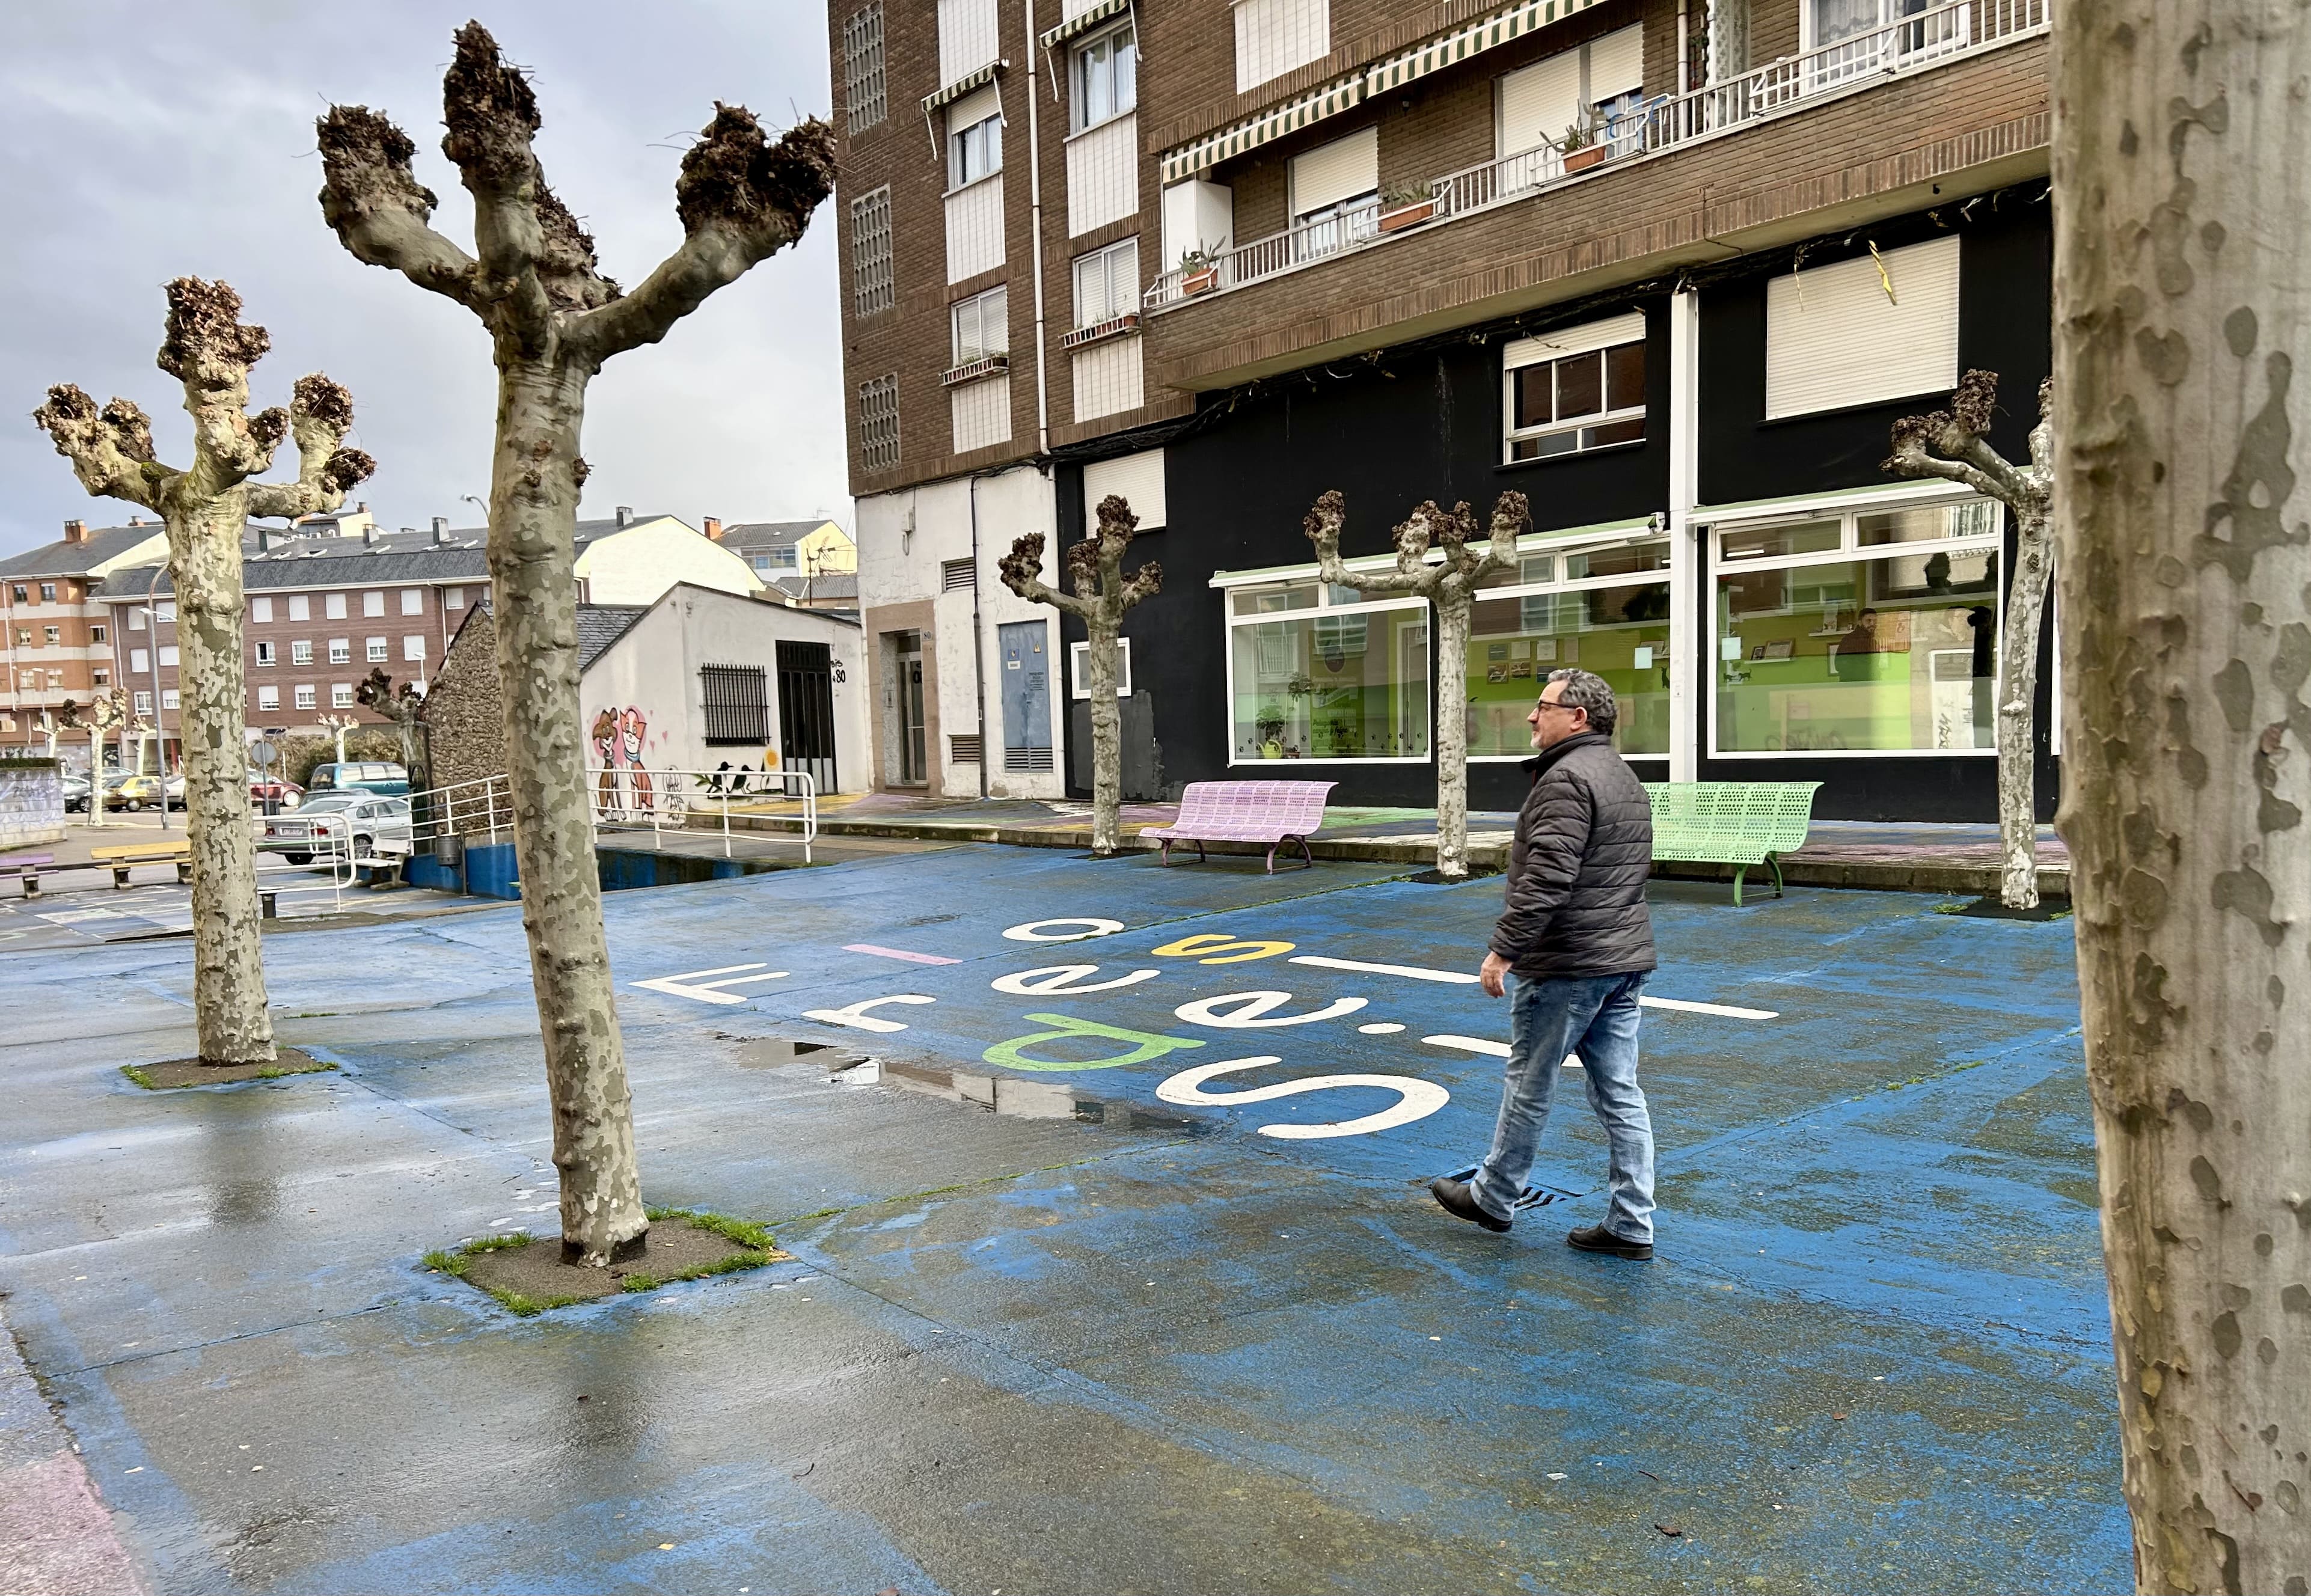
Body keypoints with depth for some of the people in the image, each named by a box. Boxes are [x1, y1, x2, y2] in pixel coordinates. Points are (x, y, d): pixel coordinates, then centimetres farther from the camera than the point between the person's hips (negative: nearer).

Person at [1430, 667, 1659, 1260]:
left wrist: (1504, 950, -21)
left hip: (1568, 966, -9)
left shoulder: (1566, 779, -17)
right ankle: (1631, 1225, 14)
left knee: (1529, 1085, 6)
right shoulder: (1626, 779, 16)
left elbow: (1546, 880, -25)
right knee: (1619, 1092, 10)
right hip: (1624, 957, 10)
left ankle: (1492, 1197, 22)